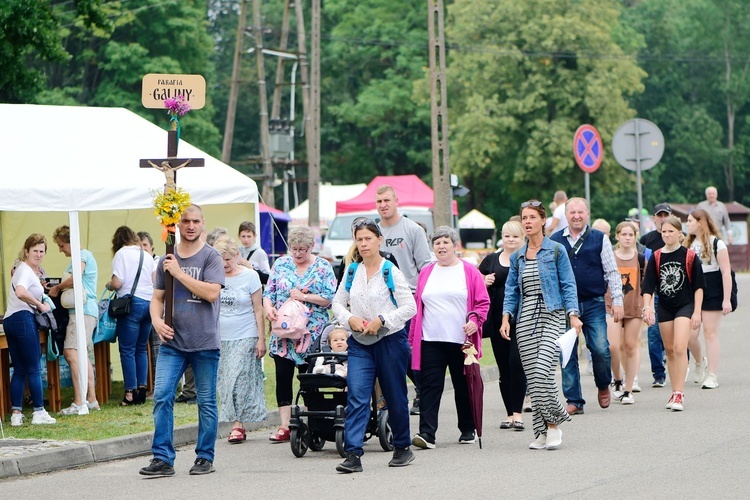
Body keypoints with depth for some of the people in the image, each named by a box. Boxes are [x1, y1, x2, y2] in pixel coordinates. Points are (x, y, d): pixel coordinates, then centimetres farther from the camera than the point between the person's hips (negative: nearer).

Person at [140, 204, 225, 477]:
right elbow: (157, 297, 14)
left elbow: (211, 293, -16)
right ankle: (162, 458, -3)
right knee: (161, 397, -6)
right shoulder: (167, 259, 10)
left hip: (205, 342, -3)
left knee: (206, 402, 5)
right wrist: (157, 320, -6)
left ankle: (205, 457, 16)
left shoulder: (211, 257, -3)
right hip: (172, 341, 3)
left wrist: (180, 273, -15)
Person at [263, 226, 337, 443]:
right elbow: (268, 293, 8)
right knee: (283, 377, -2)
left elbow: (329, 299, -6)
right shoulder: (281, 264, 9)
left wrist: (304, 296, -16)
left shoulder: (323, 267, 1)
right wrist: (268, 308, -13)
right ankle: (284, 426, 0)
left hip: (311, 334, -3)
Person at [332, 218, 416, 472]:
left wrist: (381, 320, -18)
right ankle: (353, 454, -17)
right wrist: (350, 319, -6)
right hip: (359, 343, 3)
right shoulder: (352, 272, 6)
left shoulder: (391, 272, -7)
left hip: (390, 340, -3)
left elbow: (410, 307, -10)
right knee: (356, 396, -11)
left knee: (395, 397, 9)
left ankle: (402, 447, 28)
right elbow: (337, 303, 14)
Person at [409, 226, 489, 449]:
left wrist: (475, 320, -16)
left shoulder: (469, 272, 2)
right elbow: (417, 306, 14)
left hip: (461, 340, -2)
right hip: (430, 340, 2)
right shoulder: (426, 273, 12)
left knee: (463, 386, 9)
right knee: (430, 386, -7)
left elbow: (483, 302, 2)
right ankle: (427, 433, -12)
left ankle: (468, 429, 23)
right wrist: (413, 337, 10)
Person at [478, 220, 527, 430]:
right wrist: (484, 283, -5)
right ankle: (510, 413, 12)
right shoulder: (490, 261, 12)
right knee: (504, 367, 6)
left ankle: (517, 412, -10)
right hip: (497, 320, 3)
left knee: (516, 363, -12)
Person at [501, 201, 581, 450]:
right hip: (525, 319, 5)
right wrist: (506, 316, -1)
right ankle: (542, 432, 6)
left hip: (551, 315, -5)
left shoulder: (556, 251, 1)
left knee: (542, 372, -19)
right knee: (531, 377, 1)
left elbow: (568, 285, -1)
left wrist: (573, 314, -13)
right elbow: (511, 290, 14)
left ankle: (553, 424, -4)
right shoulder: (517, 256, 14)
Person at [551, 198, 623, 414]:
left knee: (600, 348, -11)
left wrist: (617, 300, -2)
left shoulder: (600, 239, 3)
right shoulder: (555, 241, 7)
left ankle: (603, 386, 16)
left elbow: (612, 272, 5)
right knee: (567, 354, 1)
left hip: (594, 304, -1)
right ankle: (574, 401, 8)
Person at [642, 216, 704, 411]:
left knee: (680, 348, -16)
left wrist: (697, 312, -5)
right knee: (670, 351, 9)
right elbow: (648, 287, 2)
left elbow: (698, 286, -1)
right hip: (664, 308, 4)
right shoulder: (656, 257, 3)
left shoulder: (690, 256, -4)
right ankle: (675, 393, 17)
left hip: (685, 306, -4)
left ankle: (679, 393, -16)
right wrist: (647, 307, -11)